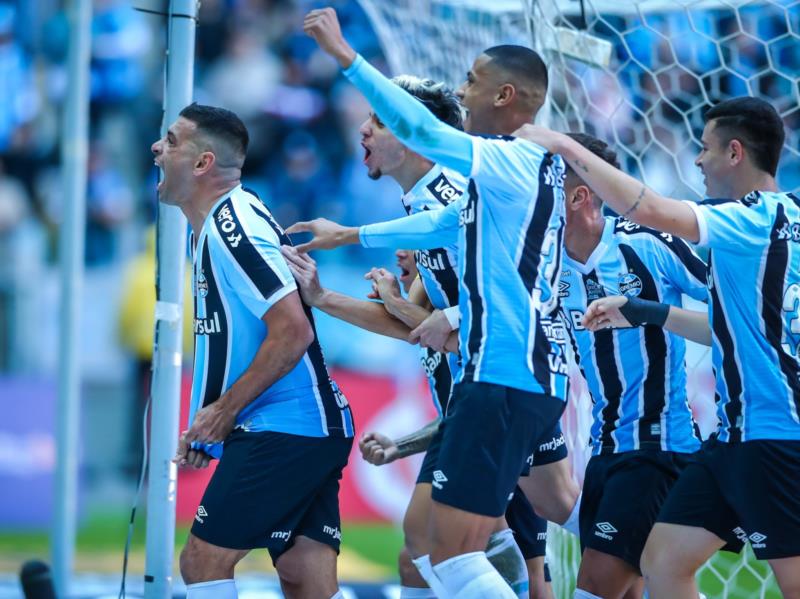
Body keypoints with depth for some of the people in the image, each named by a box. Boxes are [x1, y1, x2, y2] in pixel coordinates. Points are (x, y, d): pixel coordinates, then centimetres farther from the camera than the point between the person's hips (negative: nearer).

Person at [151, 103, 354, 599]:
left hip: (287, 431, -10)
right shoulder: (214, 227, 17)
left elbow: (292, 331, -21)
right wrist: (209, 429, 19)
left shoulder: (234, 226, -15)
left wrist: (225, 408, -14)